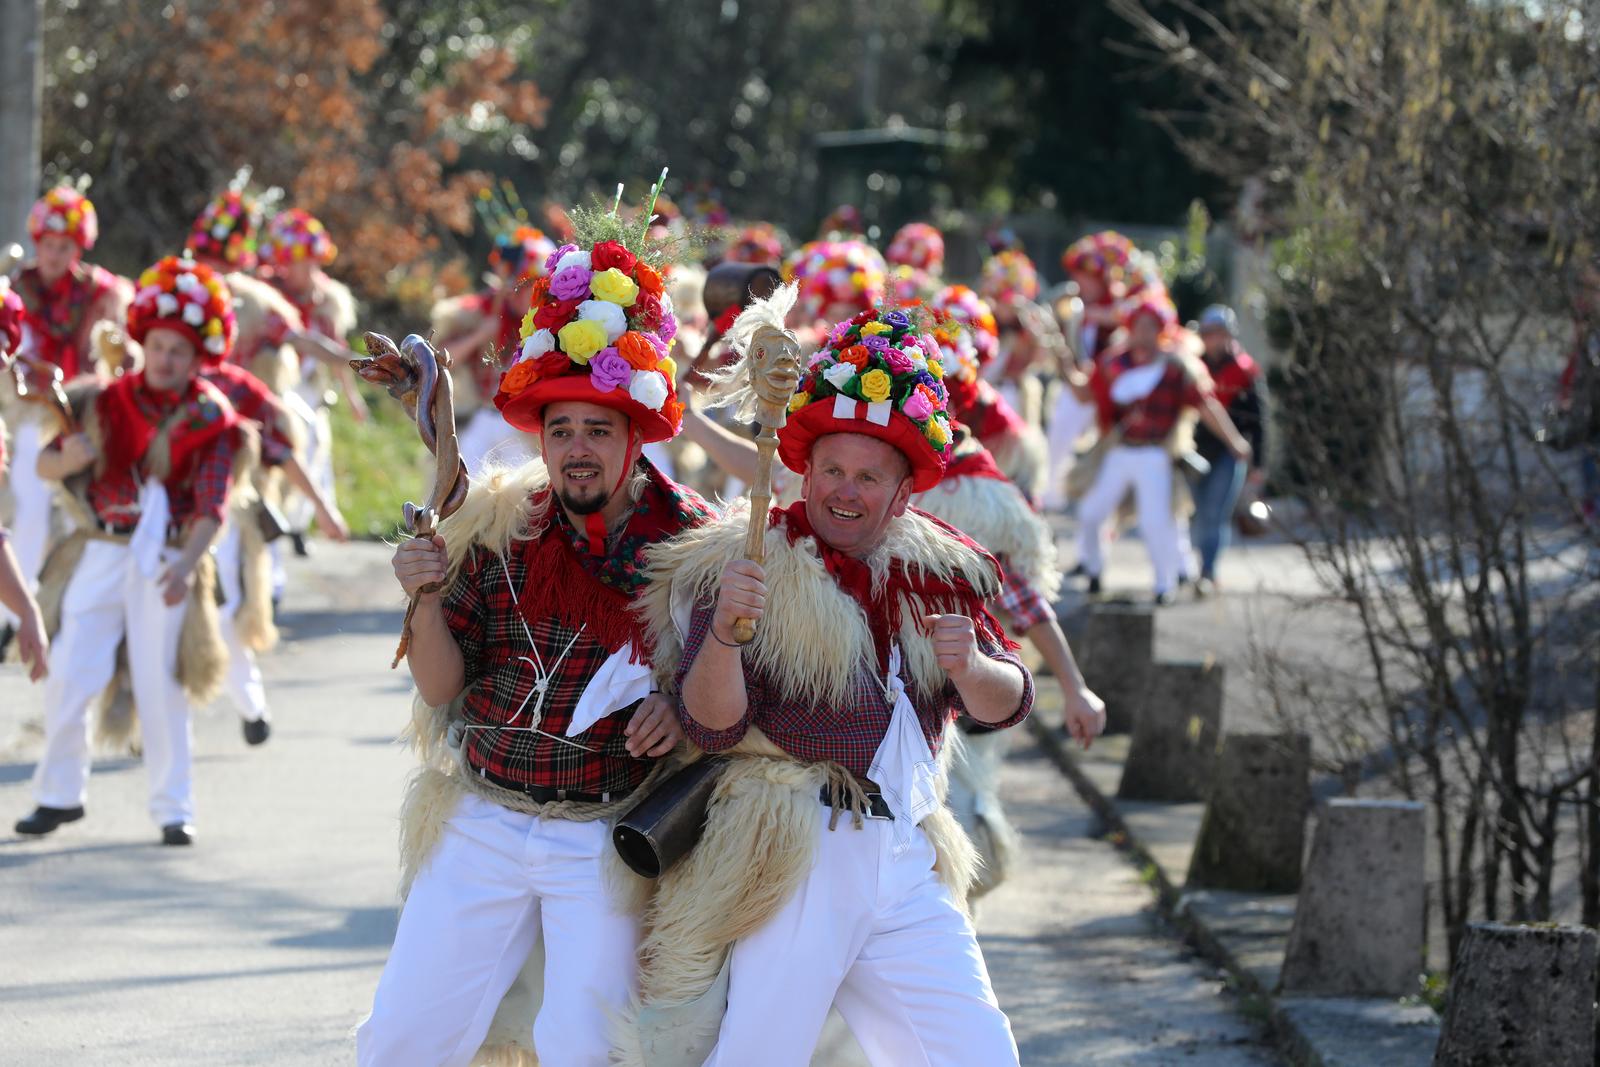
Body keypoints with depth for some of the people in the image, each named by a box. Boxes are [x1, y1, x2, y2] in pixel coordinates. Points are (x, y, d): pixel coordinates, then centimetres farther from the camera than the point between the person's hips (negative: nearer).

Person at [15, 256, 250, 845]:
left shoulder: (211, 420, -4)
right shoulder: (110, 402, 2)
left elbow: (211, 506, -14)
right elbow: (46, 467, 3)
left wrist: (186, 565, -31)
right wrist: (68, 459, -22)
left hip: (168, 559, -2)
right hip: (104, 551, 2)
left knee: (161, 683, 0)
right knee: (69, 675, -3)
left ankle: (173, 808, 11)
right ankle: (60, 792, 13)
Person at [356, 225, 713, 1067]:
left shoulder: (690, 541, -4)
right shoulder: (500, 530, 3)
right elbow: (443, 688, 3)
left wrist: (686, 706, -17)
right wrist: (427, 601, -14)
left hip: (608, 839, -2)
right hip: (482, 826, 2)